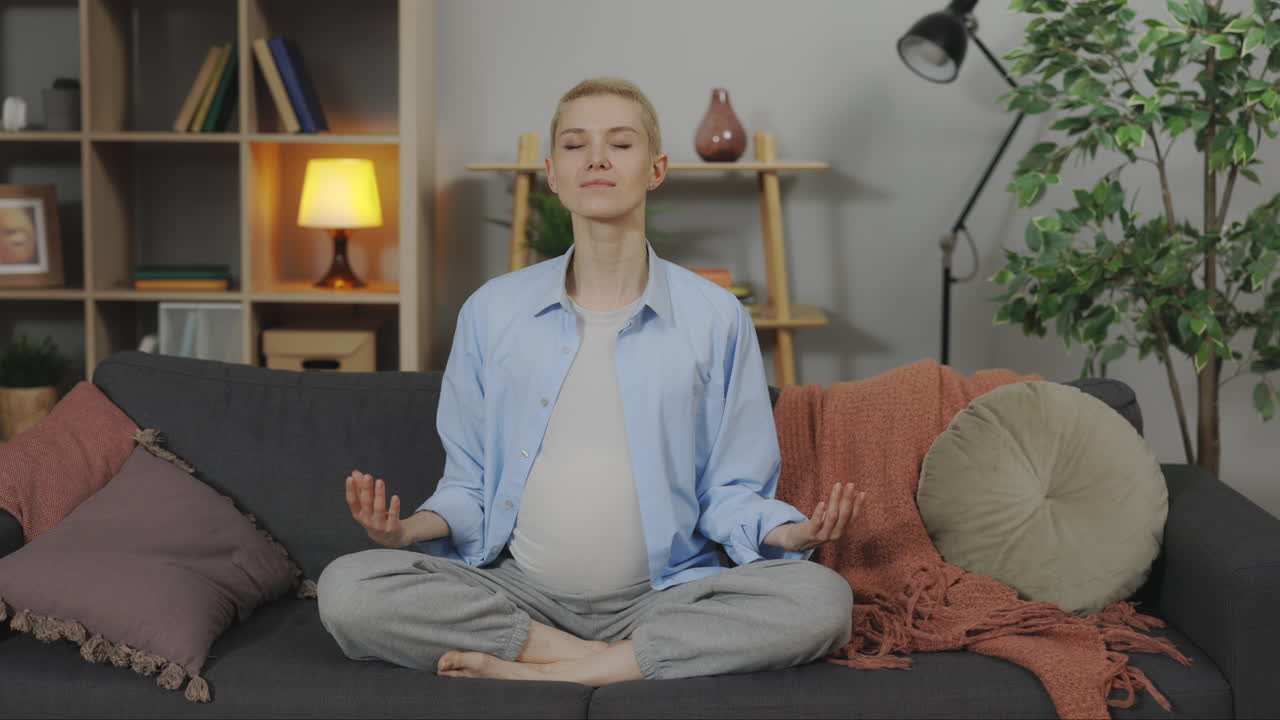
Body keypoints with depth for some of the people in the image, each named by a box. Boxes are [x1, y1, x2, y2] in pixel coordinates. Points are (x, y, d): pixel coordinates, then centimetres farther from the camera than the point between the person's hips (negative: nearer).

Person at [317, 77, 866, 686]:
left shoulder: (715, 318, 5)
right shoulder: (491, 311, 8)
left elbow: (730, 491, 6)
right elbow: (469, 484, 12)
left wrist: (790, 532, -15)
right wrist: (416, 526, -9)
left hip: (664, 596, 0)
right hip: (519, 593, 1)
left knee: (820, 599, -29)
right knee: (347, 589, -24)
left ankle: (564, 670, -20)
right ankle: (580, 657, -17)